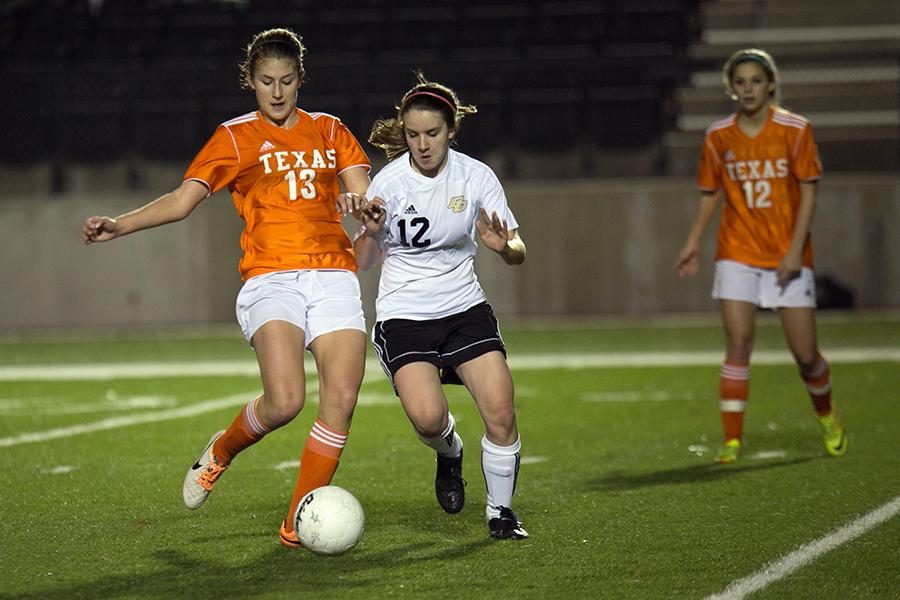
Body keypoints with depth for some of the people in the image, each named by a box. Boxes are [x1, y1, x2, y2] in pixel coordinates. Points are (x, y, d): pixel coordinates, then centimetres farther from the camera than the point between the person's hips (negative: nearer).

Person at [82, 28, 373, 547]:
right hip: (271, 280, -3)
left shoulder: (329, 131, 18)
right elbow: (182, 201, 4)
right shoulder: (235, 138, 11)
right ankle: (222, 451, 11)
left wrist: (360, 201, -16)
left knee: (341, 401, -12)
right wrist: (118, 226, -11)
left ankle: (299, 523, 0)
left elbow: (364, 192, 10)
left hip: (334, 276, 3)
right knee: (284, 402, -22)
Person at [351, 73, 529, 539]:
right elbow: (364, 261, -1)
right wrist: (371, 232, -22)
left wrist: (504, 246, -27)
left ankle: (500, 511, 7)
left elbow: (517, 253, -3)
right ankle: (449, 451, 14)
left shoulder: (476, 176, -4)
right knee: (427, 417, -24)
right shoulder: (388, 182, -8)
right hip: (403, 316, -2)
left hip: (465, 308, 2)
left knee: (500, 411, -15)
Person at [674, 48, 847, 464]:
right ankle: (732, 439, -4)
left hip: (787, 256, -1)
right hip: (737, 253, 1)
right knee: (738, 344, -9)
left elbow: (808, 192, -6)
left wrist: (795, 250, -13)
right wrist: (693, 243, 2)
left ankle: (826, 415, 30)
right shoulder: (718, 137, 1)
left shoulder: (794, 130, -6)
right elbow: (710, 194, 11)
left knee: (805, 353, 1)